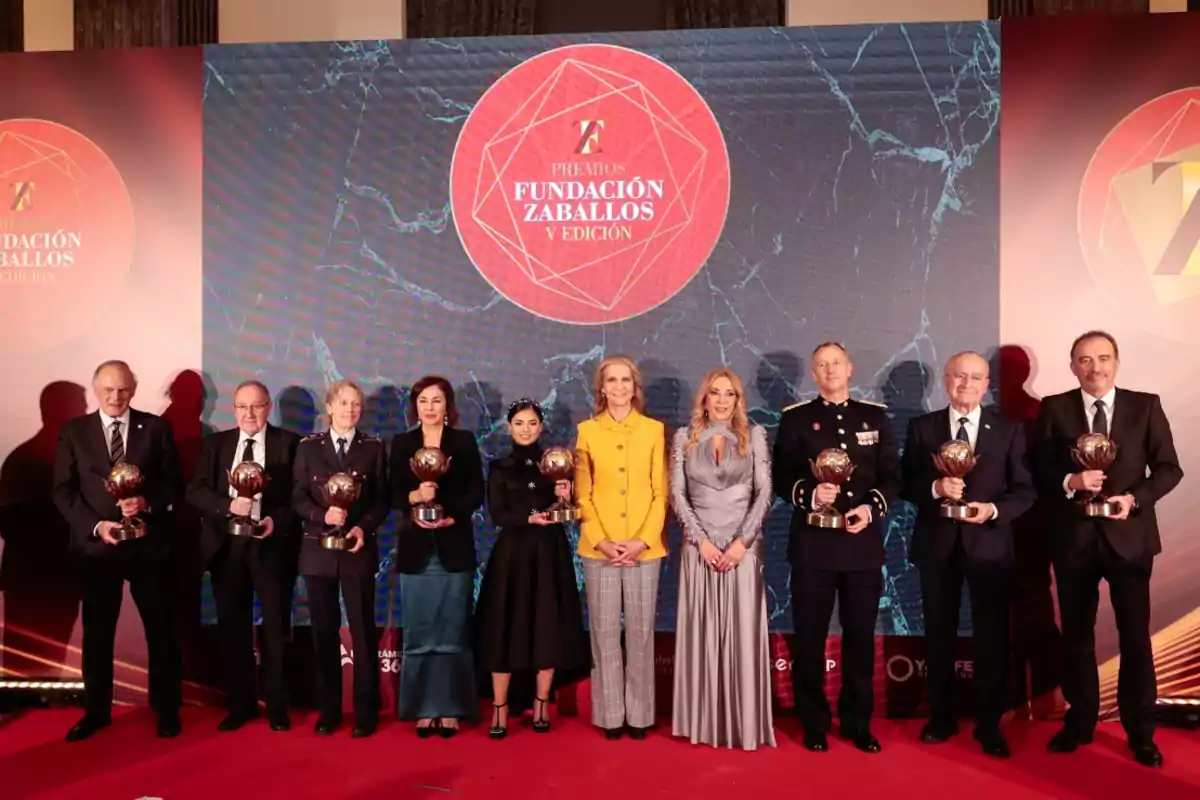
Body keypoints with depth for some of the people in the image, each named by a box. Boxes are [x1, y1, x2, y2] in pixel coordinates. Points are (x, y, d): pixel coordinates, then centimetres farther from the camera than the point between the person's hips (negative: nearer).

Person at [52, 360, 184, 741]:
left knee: (160, 629, 7)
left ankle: (167, 710, 20)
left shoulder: (156, 427, 2)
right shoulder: (73, 431, 4)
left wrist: (147, 502, -18)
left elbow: (175, 484, 1)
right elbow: (63, 491, 0)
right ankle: (96, 711, 26)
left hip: (148, 544, -1)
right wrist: (95, 525, -14)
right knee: (96, 632, 10)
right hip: (96, 545, 1)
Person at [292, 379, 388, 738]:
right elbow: (298, 497, 1)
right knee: (324, 631, 8)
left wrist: (365, 526, -15)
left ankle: (366, 712, 12)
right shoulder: (308, 446, 5)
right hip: (318, 550, 1)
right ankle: (328, 710, 20)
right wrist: (323, 515, -17)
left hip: (358, 549, -1)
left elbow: (382, 498, 2)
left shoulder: (373, 447, 3)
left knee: (363, 631, 2)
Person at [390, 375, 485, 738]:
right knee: (418, 633, 4)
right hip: (415, 548, 1)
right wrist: (415, 497, -16)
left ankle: (450, 708, 11)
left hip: (454, 548, -1)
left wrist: (451, 517, -14)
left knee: (453, 632, 3)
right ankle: (423, 708, 14)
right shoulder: (402, 444, 8)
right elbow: (393, 495, 4)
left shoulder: (464, 441, 5)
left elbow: (476, 492, 0)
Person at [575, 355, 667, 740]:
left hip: (644, 547, 0)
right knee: (604, 632, 5)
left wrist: (642, 540, -10)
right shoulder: (587, 431, 5)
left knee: (640, 632, 5)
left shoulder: (654, 430, 4)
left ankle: (639, 713, 17)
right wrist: (602, 541, -8)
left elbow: (660, 493, 2)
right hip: (599, 548, 0)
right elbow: (582, 494, 4)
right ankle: (610, 714, 16)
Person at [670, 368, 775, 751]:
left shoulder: (754, 435, 5)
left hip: (743, 545, -1)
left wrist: (742, 541, -9)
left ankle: (744, 722, 11)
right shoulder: (685, 437, 7)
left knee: (743, 632, 1)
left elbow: (765, 492, -1)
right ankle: (704, 720, 14)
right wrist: (701, 540, -8)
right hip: (699, 546, 1)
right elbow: (677, 494, 2)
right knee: (701, 632, 4)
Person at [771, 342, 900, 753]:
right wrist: (810, 494, -19)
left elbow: (892, 474, 6)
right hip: (812, 542, -1)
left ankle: (858, 723, 24)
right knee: (809, 636, 6)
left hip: (863, 542, 2)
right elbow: (780, 477, -1)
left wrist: (871, 507, -12)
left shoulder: (875, 417, 9)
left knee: (860, 635, 10)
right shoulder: (795, 418, 3)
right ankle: (814, 724, 20)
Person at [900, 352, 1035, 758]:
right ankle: (941, 718, 26)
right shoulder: (922, 427, 3)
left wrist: (994, 509, -18)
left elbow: (1024, 490, -1)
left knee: (992, 637, 5)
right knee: (938, 635, 11)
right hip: (937, 545, 1)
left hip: (990, 545, -1)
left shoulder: (1008, 430, 2)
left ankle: (989, 725, 21)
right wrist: (936, 488, -18)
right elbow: (906, 484, 1)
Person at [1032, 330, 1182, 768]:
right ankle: (1079, 722, 25)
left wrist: (1135, 498, -16)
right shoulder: (1054, 408, 2)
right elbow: (1038, 469, 0)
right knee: (1076, 634, 11)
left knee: (1135, 636, 4)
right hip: (1074, 537, 1)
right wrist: (1069, 481, -19)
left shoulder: (1146, 405, 2)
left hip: (1129, 535, 0)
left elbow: (1169, 468, 0)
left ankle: (1140, 732, 19)